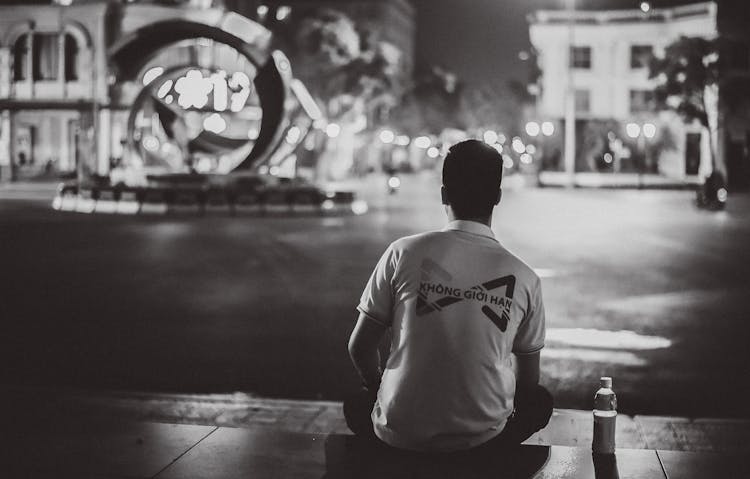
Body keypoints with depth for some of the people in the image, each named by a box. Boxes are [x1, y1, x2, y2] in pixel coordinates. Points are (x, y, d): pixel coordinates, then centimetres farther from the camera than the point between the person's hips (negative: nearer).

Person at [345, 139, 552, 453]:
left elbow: (359, 347, -2)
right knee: (540, 401, 31)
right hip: (482, 438, 0)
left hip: (399, 434, 0)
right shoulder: (524, 278, -5)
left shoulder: (403, 253, -8)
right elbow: (527, 381, 5)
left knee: (356, 402, 34)